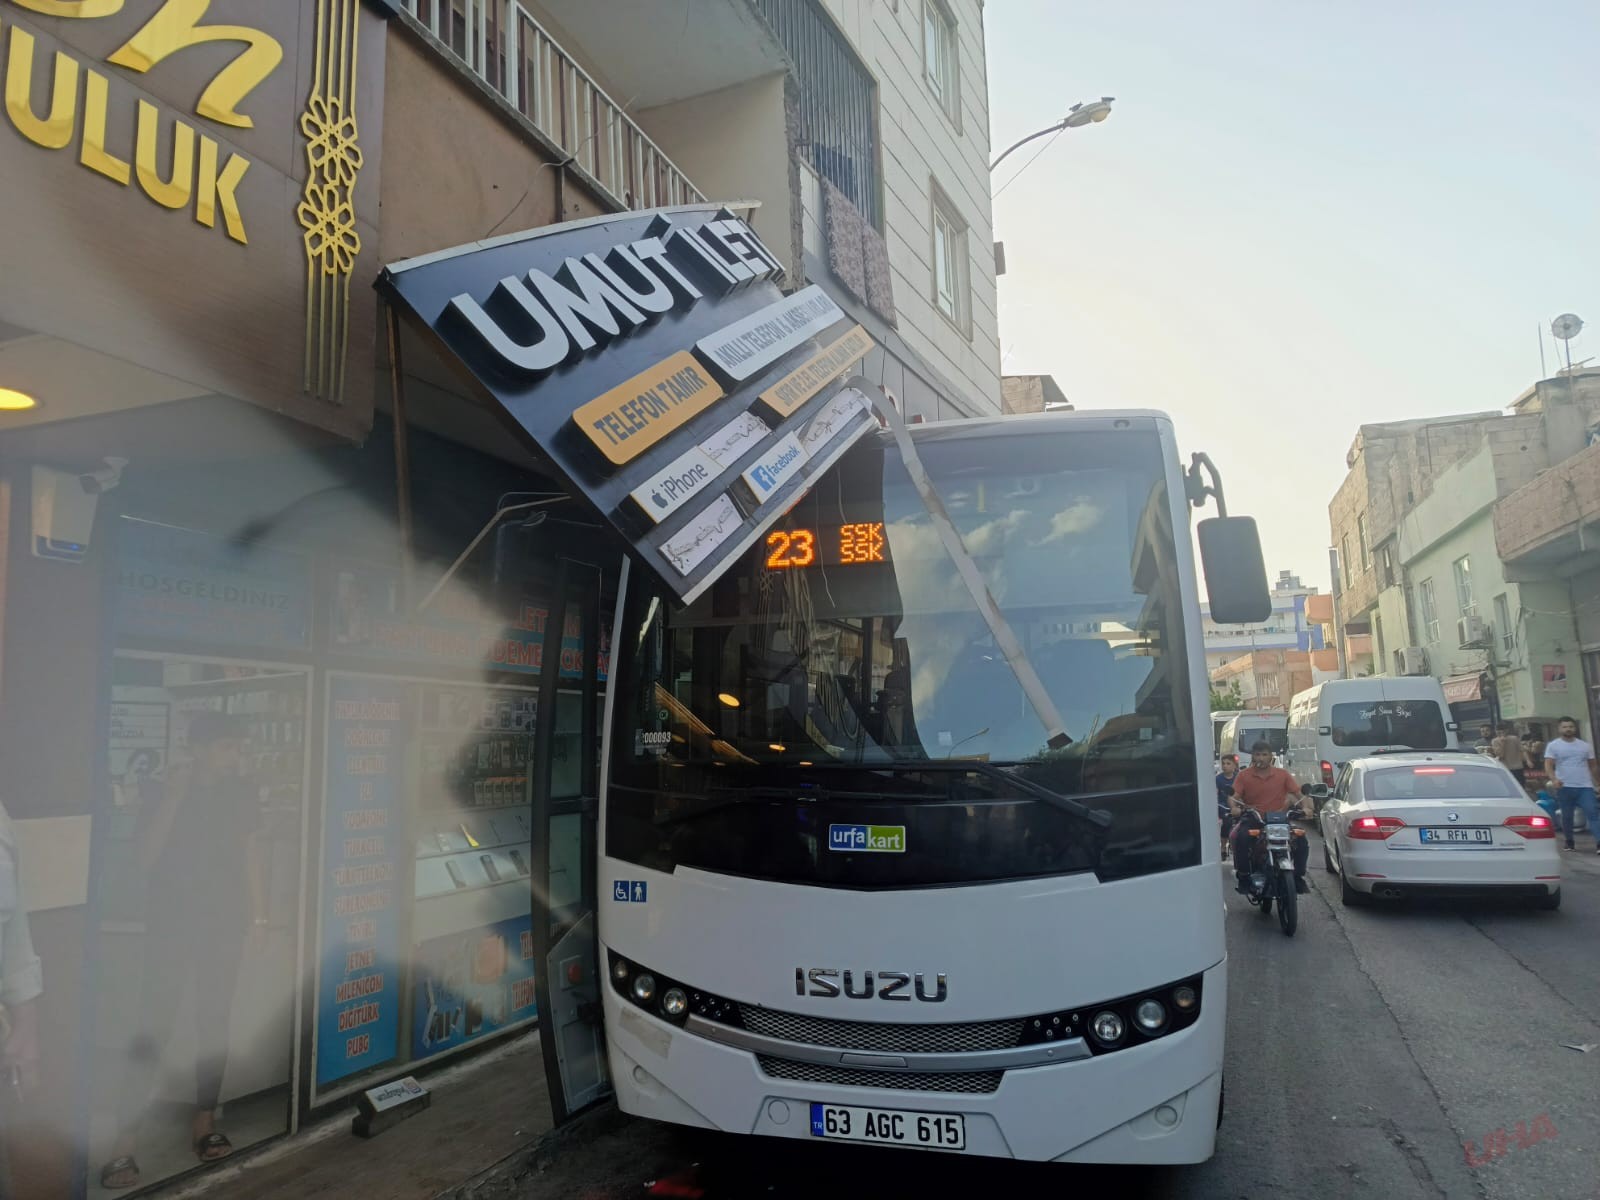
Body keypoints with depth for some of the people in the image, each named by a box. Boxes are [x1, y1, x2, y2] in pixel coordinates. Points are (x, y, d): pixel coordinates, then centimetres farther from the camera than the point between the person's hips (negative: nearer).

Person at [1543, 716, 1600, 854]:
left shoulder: (1585, 746, 12)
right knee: (1566, 816, 6)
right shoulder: (1553, 746, 2)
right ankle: (1569, 842, 19)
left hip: (1585, 786, 2)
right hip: (1565, 787, -1)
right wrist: (1554, 779, -24)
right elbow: (1548, 765, -7)